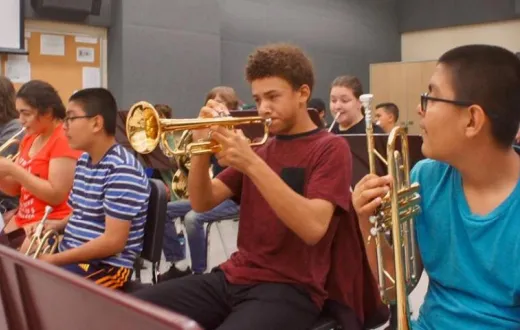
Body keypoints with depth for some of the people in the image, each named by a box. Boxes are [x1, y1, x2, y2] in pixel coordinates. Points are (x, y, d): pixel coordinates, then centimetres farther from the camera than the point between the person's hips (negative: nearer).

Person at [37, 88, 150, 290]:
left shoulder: (121, 169, -19)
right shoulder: (84, 160, 10)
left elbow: (113, 241, -23)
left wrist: (54, 260, -18)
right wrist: (54, 227, 1)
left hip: (106, 267, -9)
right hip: (73, 256, 9)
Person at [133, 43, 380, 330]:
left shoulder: (330, 148, -3)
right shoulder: (261, 148, 16)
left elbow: (313, 228, -20)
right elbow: (202, 203, 8)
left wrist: (251, 163, -24)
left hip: (290, 288, -6)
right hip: (235, 276, 6)